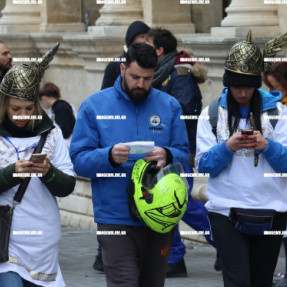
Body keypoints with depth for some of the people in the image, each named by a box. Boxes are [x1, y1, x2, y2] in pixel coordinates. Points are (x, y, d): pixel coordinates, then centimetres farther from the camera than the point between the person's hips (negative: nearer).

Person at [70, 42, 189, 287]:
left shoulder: (169, 106, 9)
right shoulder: (94, 106, 2)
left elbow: (184, 156, 6)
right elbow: (79, 161, -3)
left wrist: (167, 156, -17)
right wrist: (110, 156, -22)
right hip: (115, 218, -3)